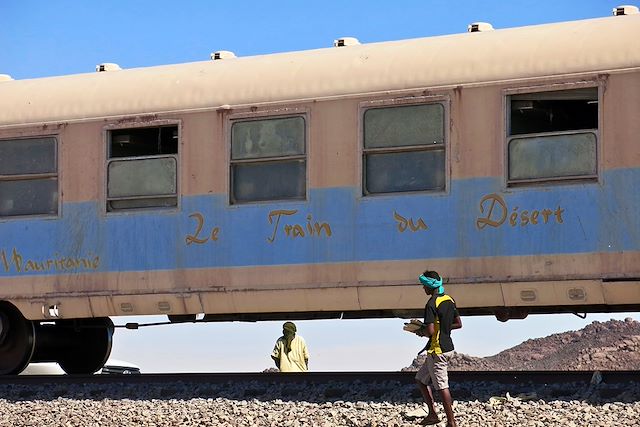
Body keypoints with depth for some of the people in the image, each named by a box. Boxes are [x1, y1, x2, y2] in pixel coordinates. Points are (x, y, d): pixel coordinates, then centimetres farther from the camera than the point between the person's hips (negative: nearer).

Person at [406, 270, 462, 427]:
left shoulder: (432, 304, -18)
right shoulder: (449, 300, 9)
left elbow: (430, 331, -24)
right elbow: (458, 324, 16)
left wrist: (420, 331, -3)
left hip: (437, 350, -9)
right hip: (448, 347, 9)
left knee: (442, 387, -4)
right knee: (421, 379, 18)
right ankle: (432, 414, 17)